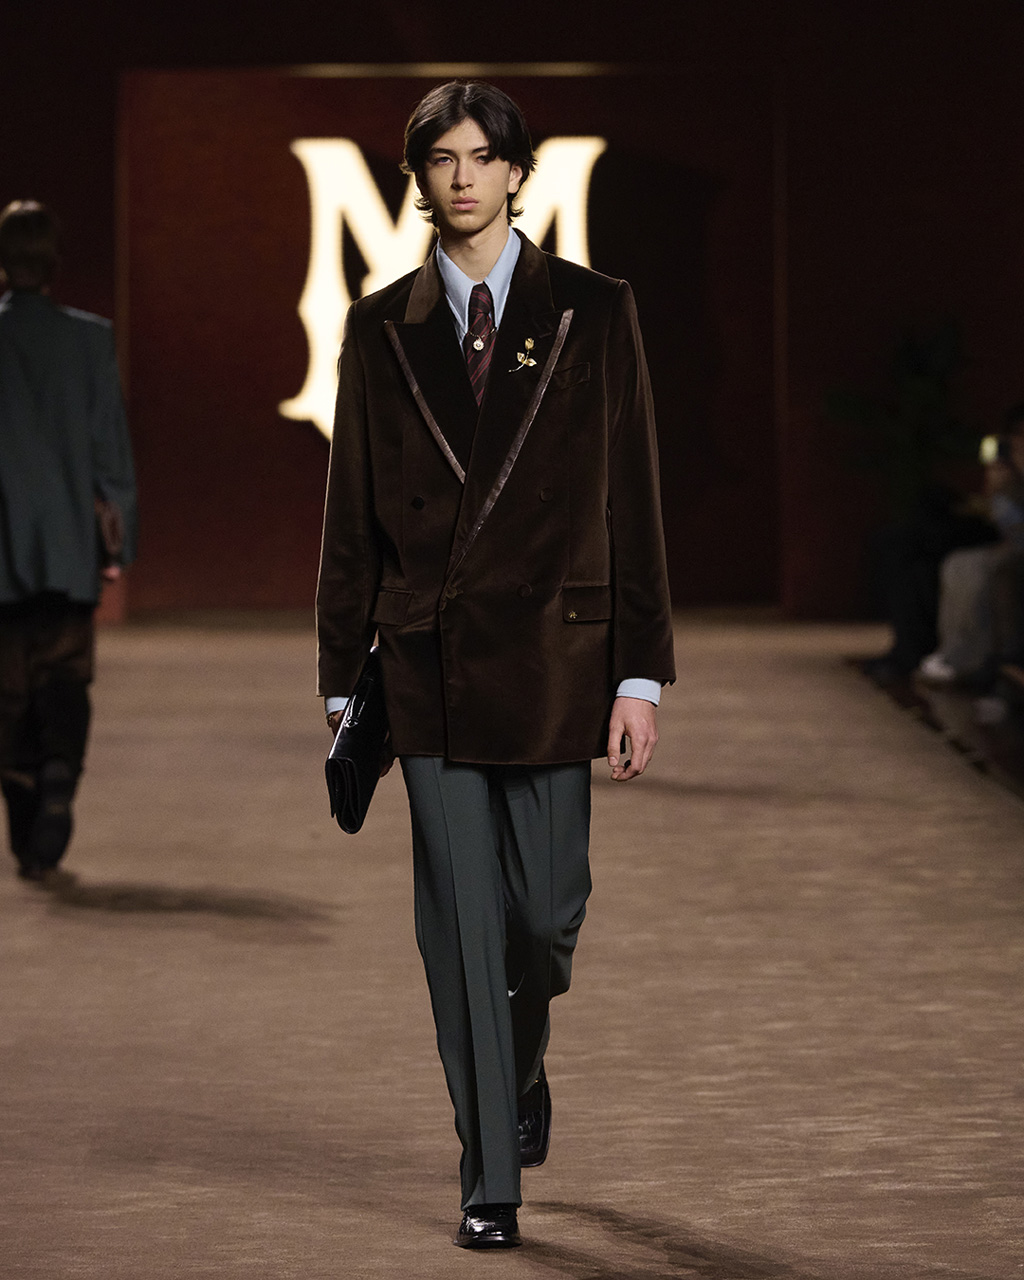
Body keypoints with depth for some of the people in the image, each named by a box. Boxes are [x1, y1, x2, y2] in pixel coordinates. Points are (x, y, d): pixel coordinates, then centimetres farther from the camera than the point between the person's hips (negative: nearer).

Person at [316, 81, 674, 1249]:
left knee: (546, 908, 4)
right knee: (460, 921, -1)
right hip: (430, 661, 1)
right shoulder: (382, 329, 6)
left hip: (550, 655, -1)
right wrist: (341, 681, 7)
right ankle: (491, 1177, 7)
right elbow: (350, 516, 9)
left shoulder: (591, 313, 2)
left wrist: (640, 676, -5)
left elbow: (632, 499, 0)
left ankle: (521, 1071, 38)